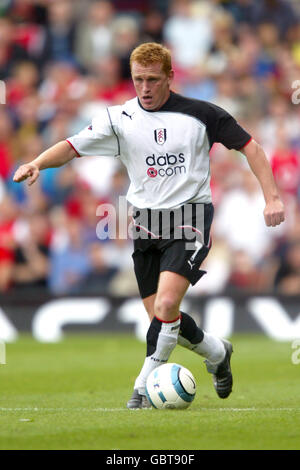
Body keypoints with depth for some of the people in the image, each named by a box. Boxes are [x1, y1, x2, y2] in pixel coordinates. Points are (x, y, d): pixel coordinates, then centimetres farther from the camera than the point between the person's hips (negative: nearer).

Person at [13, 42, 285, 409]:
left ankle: (145, 386, -9)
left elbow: (248, 146, 2)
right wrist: (38, 162, -27)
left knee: (166, 304, -22)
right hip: (146, 223, 4)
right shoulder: (120, 119, 0)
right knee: (161, 316, 6)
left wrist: (272, 198, -4)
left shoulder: (199, 114, -4)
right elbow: (72, 146, -7)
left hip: (189, 218, -4)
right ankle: (217, 353, 34)